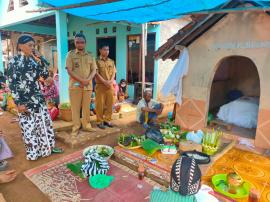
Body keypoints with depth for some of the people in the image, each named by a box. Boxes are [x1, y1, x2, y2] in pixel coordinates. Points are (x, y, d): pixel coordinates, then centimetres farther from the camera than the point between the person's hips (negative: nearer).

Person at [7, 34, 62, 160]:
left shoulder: (33, 60, 7)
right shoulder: (14, 61, -8)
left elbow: (45, 75, 4)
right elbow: (12, 84, -11)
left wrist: (39, 60, -6)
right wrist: (19, 103, -15)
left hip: (38, 97, 5)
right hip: (25, 100, -5)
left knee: (45, 122, 11)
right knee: (28, 127, 6)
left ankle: (48, 147, 27)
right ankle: (33, 152, 23)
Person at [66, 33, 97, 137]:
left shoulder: (90, 56, 11)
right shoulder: (70, 54, 2)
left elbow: (94, 70, 6)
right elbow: (69, 71, -6)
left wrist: (88, 80, -12)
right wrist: (81, 80, -16)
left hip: (88, 85, 3)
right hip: (75, 85, -2)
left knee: (86, 107, 9)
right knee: (75, 107, 2)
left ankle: (86, 125, 22)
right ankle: (75, 127, 11)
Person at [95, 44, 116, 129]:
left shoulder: (111, 61, 12)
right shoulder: (97, 61, -2)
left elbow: (113, 73, 8)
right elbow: (96, 74, -9)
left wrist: (110, 81, -9)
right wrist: (105, 82, -16)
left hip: (110, 86, 5)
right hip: (100, 85, -4)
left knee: (109, 104, 7)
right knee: (100, 104, 0)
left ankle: (107, 120, 20)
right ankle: (99, 121, 10)